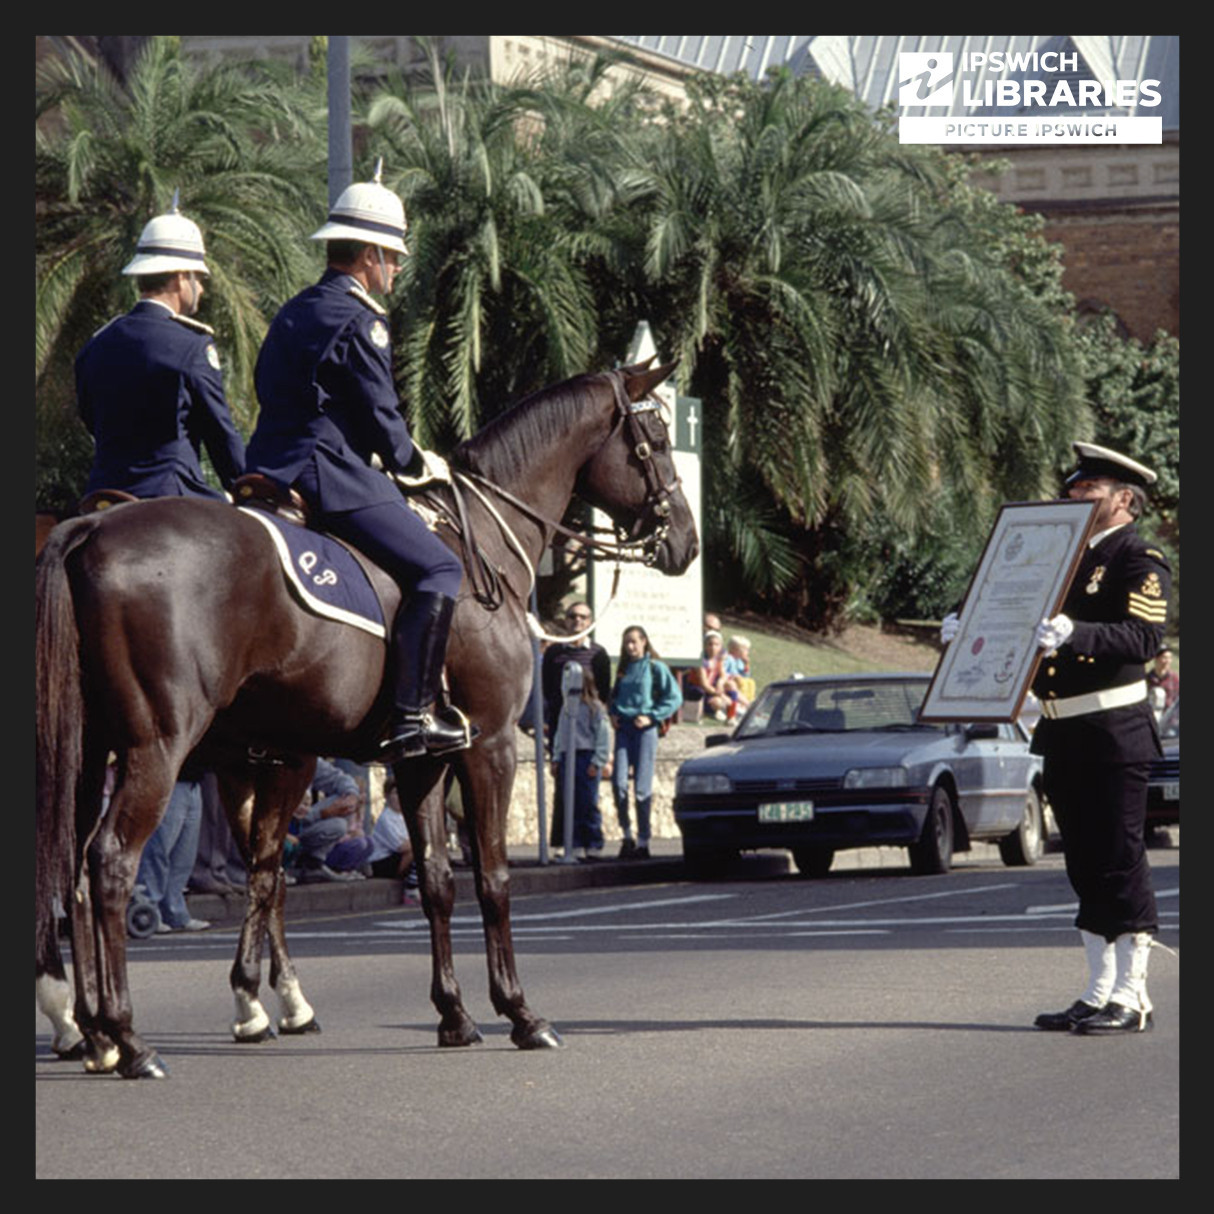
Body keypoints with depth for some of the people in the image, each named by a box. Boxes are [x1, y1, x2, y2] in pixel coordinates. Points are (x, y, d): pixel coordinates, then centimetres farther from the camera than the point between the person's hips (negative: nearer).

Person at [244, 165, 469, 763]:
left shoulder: (293, 314, 18)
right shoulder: (358, 321, -10)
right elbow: (380, 417, -12)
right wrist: (413, 462, 9)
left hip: (271, 469, 10)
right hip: (332, 477, -10)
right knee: (438, 569, -8)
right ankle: (412, 714, -18)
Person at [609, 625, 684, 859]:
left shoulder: (656, 667, -1)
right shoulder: (623, 669, 15)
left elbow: (674, 697, -3)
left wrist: (652, 716, -10)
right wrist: (613, 713, 9)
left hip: (645, 729, -4)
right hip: (623, 729, 4)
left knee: (642, 787, -4)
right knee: (619, 782, -7)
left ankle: (643, 841, 1)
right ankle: (627, 834, 4)